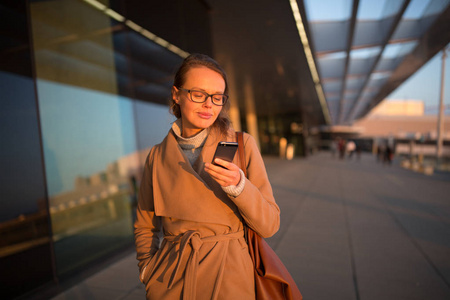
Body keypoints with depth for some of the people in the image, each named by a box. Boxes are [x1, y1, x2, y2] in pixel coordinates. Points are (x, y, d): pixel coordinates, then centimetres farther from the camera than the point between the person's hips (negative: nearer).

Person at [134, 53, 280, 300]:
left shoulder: (242, 145, -7)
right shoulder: (158, 157, -1)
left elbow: (269, 224, -8)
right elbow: (144, 226, 11)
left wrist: (238, 185, -24)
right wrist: (149, 271, -3)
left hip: (228, 279, -1)